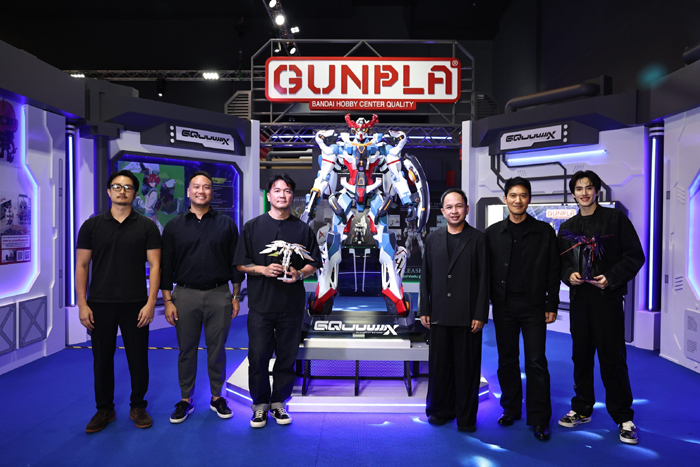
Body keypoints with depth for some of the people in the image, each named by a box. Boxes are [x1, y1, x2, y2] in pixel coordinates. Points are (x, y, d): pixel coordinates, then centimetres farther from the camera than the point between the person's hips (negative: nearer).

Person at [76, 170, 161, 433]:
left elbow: (154, 265, -2)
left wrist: (151, 303, -10)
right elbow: (81, 266, 4)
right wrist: (82, 305, -3)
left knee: (138, 358, 6)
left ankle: (138, 407, 24)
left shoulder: (146, 227, 2)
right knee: (102, 359, 9)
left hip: (135, 305, -1)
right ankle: (104, 409, 26)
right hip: (100, 305, 1)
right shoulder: (92, 226, 5)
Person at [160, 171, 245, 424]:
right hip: (185, 295, 1)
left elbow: (235, 262, 6)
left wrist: (236, 296, 2)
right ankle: (185, 400, 23)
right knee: (186, 350, 8)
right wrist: (167, 300, -1)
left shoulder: (226, 224, 5)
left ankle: (217, 397, 23)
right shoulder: (174, 226, 6)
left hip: (219, 294, 0)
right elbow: (166, 266, 5)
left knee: (217, 349, 7)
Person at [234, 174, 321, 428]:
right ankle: (260, 405, 21)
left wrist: (299, 274, -10)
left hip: (292, 304, 1)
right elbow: (241, 264, 4)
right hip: (261, 303, -1)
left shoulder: (303, 229, 9)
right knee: (258, 356, 3)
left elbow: (313, 264, 10)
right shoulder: (252, 227, 5)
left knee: (287, 357, 8)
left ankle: (279, 402, 24)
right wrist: (263, 269, -14)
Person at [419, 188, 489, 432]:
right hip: (440, 314, 3)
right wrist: (424, 310, 6)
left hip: (467, 315, -2)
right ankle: (441, 411, 27)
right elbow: (426, 276, 10)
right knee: (439, 364, 10)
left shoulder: (477, 239, 0)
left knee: (466, 366, 5)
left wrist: (480, 315, -8)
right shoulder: (433, 239, 9)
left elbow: (483, 279, -3)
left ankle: (466, 417, 20)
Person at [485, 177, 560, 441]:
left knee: (536, 362, -1)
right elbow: (486, 270, 6)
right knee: (507, 360, 11)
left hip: (533, 306, -2)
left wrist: (552, 305, -2)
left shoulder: (544, 231, 2)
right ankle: (511, 409, 26)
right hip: (504, 307, 2)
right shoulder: (493, 233, 6)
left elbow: (553, 271, 2)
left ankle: (539, 420, 11)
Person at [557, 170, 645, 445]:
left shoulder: (615, 219, 0)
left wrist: (611, 278, -15)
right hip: (579, 298, 4)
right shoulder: (567, 227, 12)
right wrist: (569, 275, -7)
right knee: (581, 355, 11)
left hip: (607, 298, -4)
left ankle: (623, 418, 13)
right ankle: (582, 409, 24)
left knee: (612, 358, -1)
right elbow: (561, 262, 15)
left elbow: (635, 256, -3)